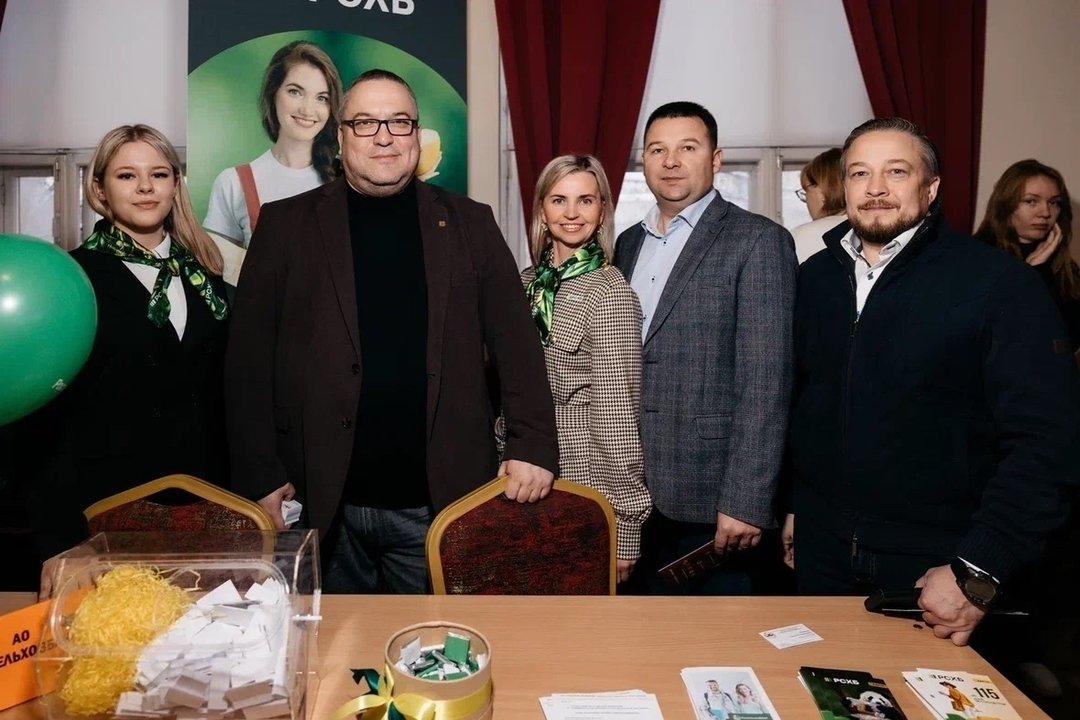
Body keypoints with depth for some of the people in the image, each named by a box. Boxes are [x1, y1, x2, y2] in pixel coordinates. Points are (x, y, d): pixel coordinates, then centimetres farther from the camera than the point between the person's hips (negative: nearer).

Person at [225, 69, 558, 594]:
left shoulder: (469, 223, 6)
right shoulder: (287, 224, 4)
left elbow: (516, 342, 2)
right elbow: (249, 358, 1)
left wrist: (533, 447, -8)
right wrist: (261, 477, -4)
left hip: (441, 501, 1)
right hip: (323, 506, 0)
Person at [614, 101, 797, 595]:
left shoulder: (758, 241, -7)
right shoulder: (627, 243, 12)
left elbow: (765, 382, -13)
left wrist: (745, 500, -18)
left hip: (708, 499, -5)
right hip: (632, 496, 6)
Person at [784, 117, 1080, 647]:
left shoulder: (999, 283, -11)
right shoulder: (815, 276, 4)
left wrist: (978, 573, -18)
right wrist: (792, 503, 9)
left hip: (938, 562, -3)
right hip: (823, 549, 4)